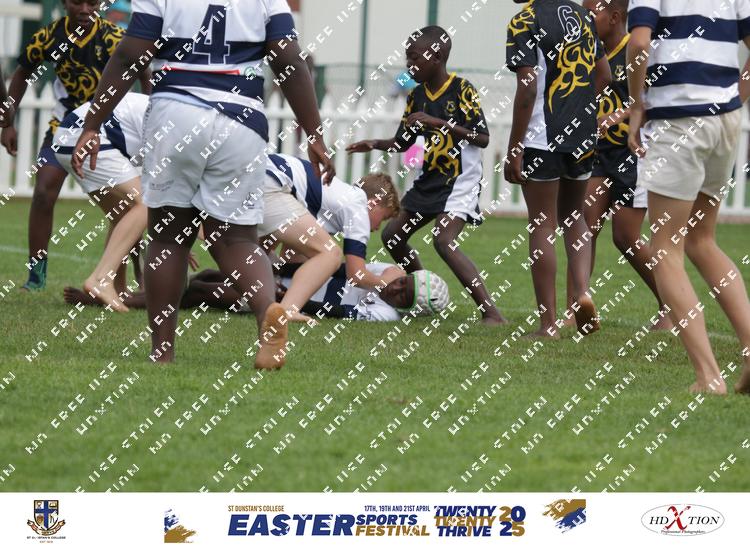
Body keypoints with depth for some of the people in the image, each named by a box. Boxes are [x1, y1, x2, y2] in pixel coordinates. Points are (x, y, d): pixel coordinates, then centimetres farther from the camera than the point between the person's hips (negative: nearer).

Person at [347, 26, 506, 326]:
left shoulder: (462, 90, -14)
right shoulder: (417, 95, 7)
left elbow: (483, 138, -20)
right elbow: (403, 142, 13)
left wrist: (437, 122, -25)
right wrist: (375, 144, -7)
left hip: (460, 180, -9)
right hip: (430, 179, 9)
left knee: (444, 240, -26)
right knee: (392, 235, 12)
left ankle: (492, 313, -28)